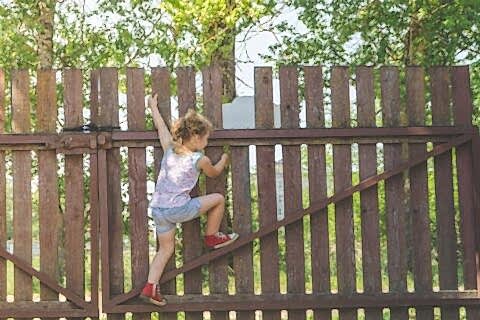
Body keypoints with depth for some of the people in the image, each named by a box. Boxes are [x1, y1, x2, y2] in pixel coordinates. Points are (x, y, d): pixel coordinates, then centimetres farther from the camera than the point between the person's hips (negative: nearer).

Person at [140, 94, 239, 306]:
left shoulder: (169, 149, 7)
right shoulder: (200, 159, -5)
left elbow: (161, 127, 23)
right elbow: (214, 173, 17)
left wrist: (154, 107, 40)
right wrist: (223, 160, 37)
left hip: (157, 208, 6)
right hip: (178, 209, -6)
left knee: (166, 248, 18)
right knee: (218, 199, 11)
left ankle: (150, 287, 8)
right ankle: (212, 237, 26)